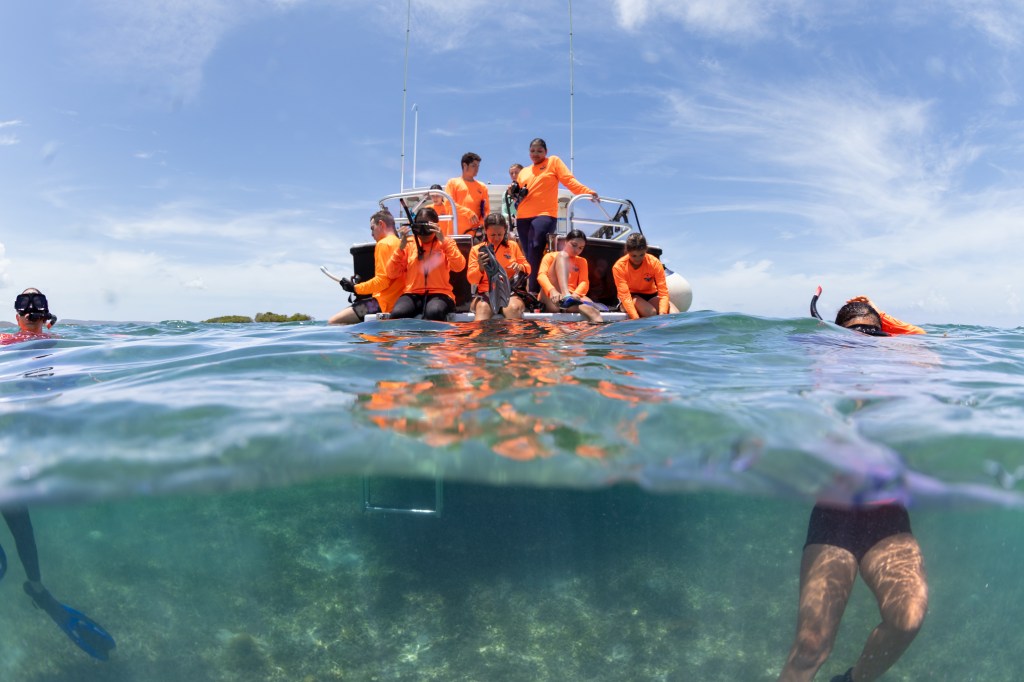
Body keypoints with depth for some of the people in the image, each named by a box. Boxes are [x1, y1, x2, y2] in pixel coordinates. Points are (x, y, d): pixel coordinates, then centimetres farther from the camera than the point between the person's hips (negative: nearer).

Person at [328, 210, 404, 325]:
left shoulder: (383, 244, -8)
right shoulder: (399, 243, 18)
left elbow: (382, 280, -16)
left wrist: (356, 288, -6)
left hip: (383, 302, -9)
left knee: (333, 323, -13)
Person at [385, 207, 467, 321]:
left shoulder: (446, 243, 10)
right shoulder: (409, 244, 13)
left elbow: (459, 267, -8)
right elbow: (392, 274, 7)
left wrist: (443, 241, -14)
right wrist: (401, 247, -4)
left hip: (439, 294, -1)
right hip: (413, 294, 2)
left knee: (434, 313, -37)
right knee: (397, 313, -31)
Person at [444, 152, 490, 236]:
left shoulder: (482, 186, 16)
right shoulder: (453, 183, 8)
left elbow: (486, 209, 11)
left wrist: (482, 225, -8)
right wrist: (468, 212, -14)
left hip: (476, 232, 3)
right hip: (456, 231, -2)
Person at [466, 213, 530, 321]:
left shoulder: (513, 246, 11)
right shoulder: (477, 250, 8)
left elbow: (527, 268, 18)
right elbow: (471, 279, 4)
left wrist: (520, 267, -7)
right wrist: (480, 268, -18)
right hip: (486, 293, 0)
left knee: (513, 308, -35)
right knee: (482, 308, -36)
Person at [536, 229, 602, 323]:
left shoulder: (582, 261, 21)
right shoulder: (550, 256, 12)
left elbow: (584, 282, 2)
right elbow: (541, 275, -8)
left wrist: (575, 294, -23)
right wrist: (552, 291, -31)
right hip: (550, 300, -3)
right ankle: (566, 297, -46)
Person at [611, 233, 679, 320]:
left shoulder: (654, 263, -17)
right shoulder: (619, 267, -22)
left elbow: (663, 293, -20)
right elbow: (625, 296, -27)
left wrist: (662, 315, -37)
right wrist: (636, 319, -40)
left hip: (650, 296, 3)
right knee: (651, 312, -34)